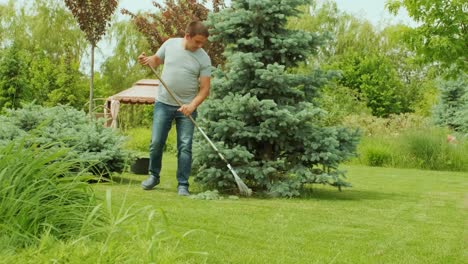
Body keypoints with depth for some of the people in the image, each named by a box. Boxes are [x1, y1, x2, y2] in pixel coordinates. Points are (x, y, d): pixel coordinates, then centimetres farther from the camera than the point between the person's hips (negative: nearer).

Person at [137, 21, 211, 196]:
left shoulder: (204, 59, -7)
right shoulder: (170, 44, 0)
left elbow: (205, 88, -7)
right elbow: (156, 60, 18)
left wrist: (192, 105, -22)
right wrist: (147, 60, -5)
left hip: (187, 108, -1)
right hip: (163, 103, 2)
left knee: (185, 147, -3)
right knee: (156, 142, 3)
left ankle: (183, 185, 6)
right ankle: (153, 176, 24)